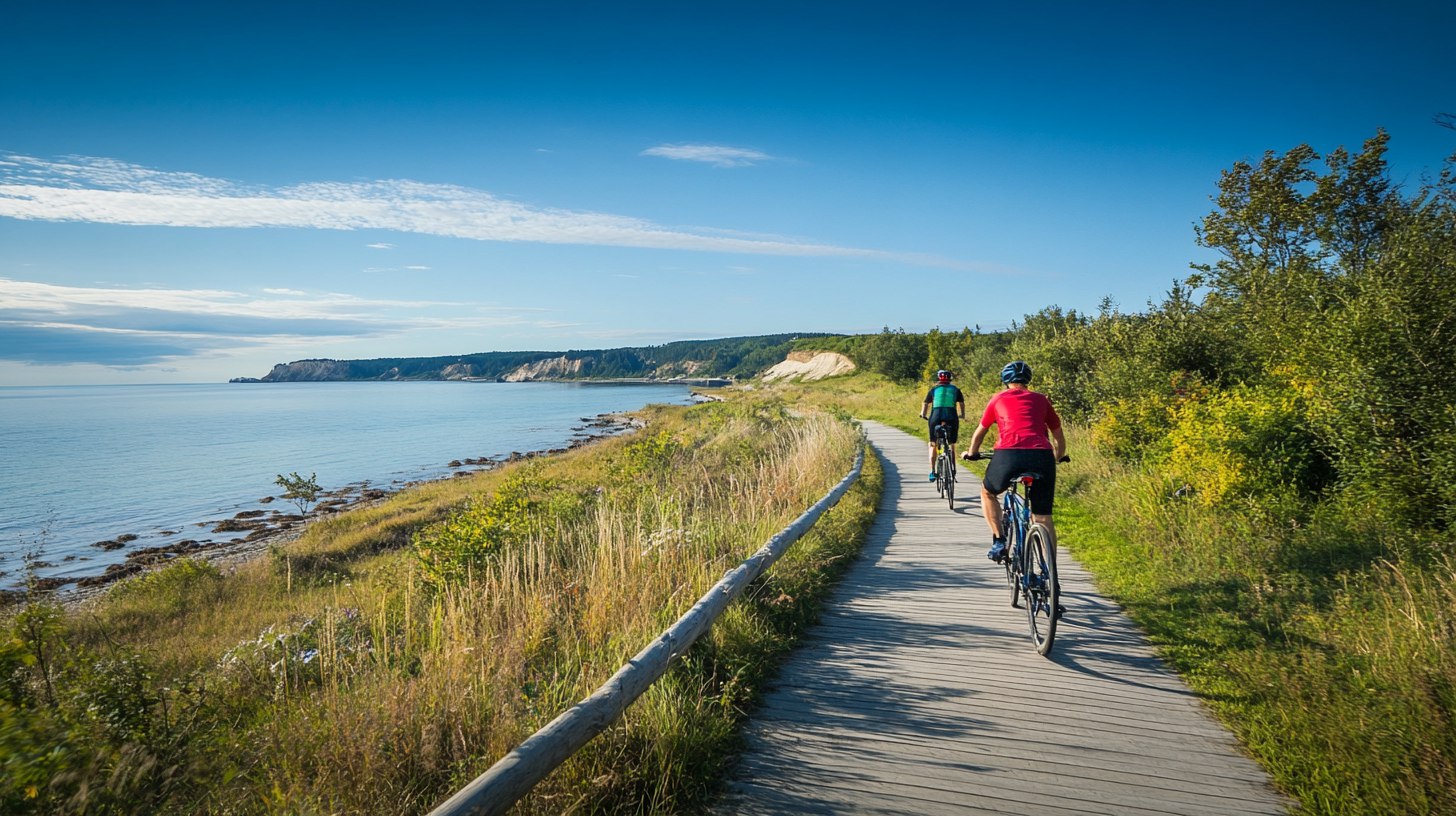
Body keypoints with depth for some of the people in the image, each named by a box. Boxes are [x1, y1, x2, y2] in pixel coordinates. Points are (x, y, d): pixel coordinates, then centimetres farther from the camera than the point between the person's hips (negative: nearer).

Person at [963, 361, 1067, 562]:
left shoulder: (998, 399, 21)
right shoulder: (1041, 400, 25)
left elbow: (980, 432, 32)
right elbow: (1059, 437, 34)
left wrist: (972, 453, 51)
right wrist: (1058, 458, 53)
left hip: (1008, 455, -1)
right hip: (1042, 456, 1)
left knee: (987, 493, 28)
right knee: (1043, 518, 13)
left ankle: (998, 541, 16)